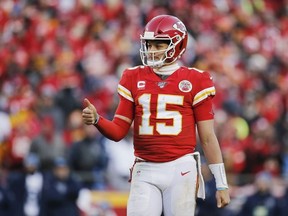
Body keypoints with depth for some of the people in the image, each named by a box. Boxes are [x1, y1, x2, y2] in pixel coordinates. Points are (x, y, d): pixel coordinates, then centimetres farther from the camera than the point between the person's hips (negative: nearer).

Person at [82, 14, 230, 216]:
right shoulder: (134, 79, 9)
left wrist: (222, 184, 2)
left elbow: (207, 137, 3)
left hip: (181, 170, -2)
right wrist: (96, 119, -12)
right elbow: (119, 131, 9)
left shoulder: (194, 81, 1)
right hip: (145, 171, 2)